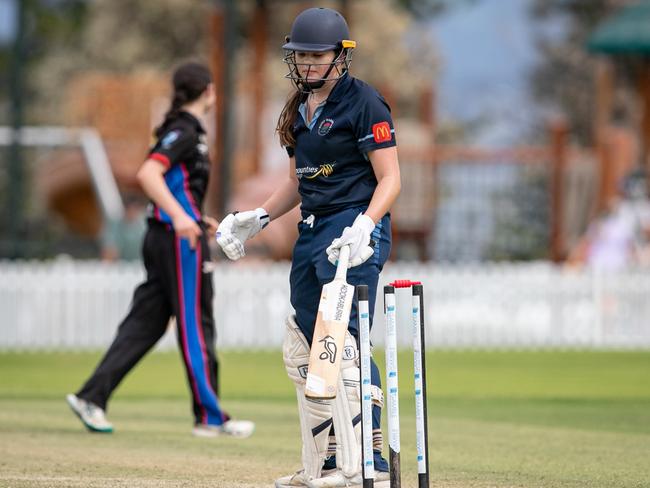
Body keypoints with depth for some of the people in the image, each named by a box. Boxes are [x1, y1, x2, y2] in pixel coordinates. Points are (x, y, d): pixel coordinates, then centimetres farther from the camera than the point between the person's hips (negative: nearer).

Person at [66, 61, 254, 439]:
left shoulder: (186, 130, 16)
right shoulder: (184, 131, -13)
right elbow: (148, 174, -26)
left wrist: (198, 220, 30)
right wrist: (180, 216, -36)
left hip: (163, 237, 10)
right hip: (181, 240, -10)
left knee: (146, 322, 7)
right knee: (196, 325, -3)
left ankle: (92, 397, 1)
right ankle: (210, 417, 3)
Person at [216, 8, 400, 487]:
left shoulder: (364, 102, -8)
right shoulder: (300, 109, 16)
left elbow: (390, 179, -12)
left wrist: (364, 226, -26)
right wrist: (257, 218, 13)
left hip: (355, 230, -9)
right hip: (312, 231, 9)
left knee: (343, 346, -17)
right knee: (302, 350, 9)